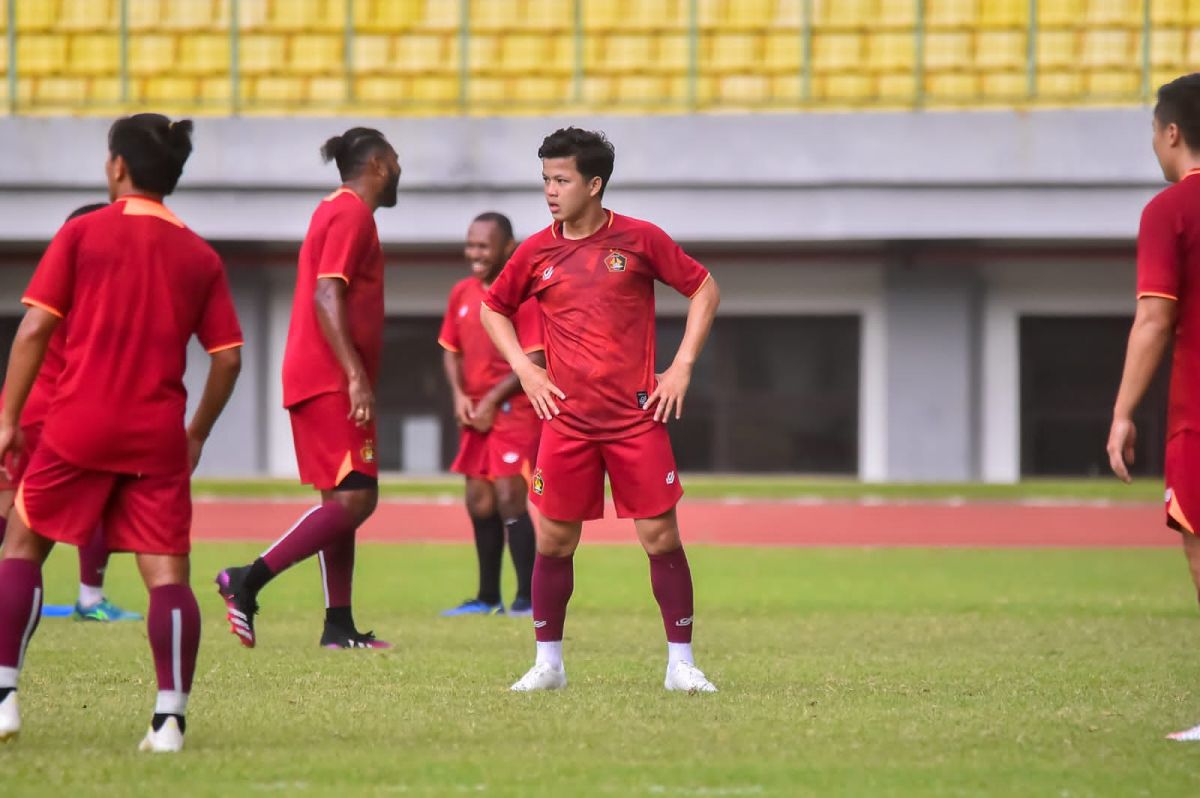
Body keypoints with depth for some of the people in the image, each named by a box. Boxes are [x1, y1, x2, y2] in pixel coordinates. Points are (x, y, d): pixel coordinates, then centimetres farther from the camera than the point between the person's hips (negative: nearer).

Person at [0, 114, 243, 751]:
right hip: (159, 435, 2)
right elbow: (228, 358, 5)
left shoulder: (83, 233, 1)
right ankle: (170, 718, -11)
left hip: (79, 424, -2)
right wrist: (197, 434, 17)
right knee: (167, 573, 0)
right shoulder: (200, 257, 8)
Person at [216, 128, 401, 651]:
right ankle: (248, 581, -18)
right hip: (331, 383, -11)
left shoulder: (337, 212, 20)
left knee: (342, 500, 10)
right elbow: (327, 297, -21)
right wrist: (357, 376, -26)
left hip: (321, 382, 11)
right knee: (355, 499, -14)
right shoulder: (351, 215, -11)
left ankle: (339, 626, 10)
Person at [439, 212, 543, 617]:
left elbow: (535, 359, -16)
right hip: (476, 412, 7)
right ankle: (488, 598, 16)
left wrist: (492, 401, -15)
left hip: (514, 411, -7)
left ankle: (528, 597, -8)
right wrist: (460, 395, 0)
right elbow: (451, 349, 17)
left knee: (508, 497, -12)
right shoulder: (462, 293, 10)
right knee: (479, 502, 8)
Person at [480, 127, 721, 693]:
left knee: (661, 538, -4)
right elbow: (493, 310, 20)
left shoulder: (639, 240, -2)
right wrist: (524, 369, 7)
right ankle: (548, 663, 13)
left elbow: (704, 289, 7)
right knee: (553, 542, 1)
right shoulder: (536, 253, 5)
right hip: (566, 421, 2)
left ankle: (681, 664, 5)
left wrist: (682, 366, 0)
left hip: (638, 416, -2)